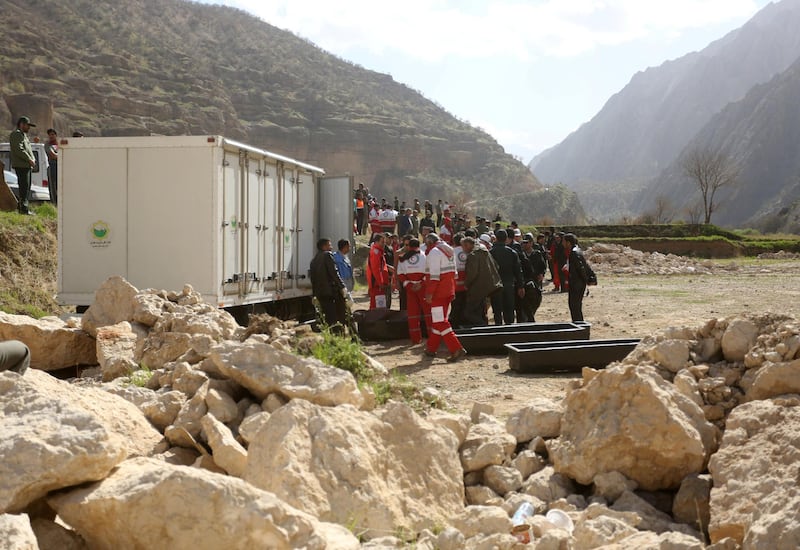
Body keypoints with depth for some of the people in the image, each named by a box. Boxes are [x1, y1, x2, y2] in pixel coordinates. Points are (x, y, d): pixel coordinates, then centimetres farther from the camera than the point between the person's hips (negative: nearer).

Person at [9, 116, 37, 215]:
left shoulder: (24, 135, 25)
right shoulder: (16, 134, -8)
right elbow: (19, 149, -19)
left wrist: (33, 159, 9)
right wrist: (29, 160, -17)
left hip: (27, 165, 10)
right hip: (21, 165, -10)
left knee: (26, 188, 13)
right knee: (24, 187, -12)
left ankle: (20, 207, 19)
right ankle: (23, 209, -12)